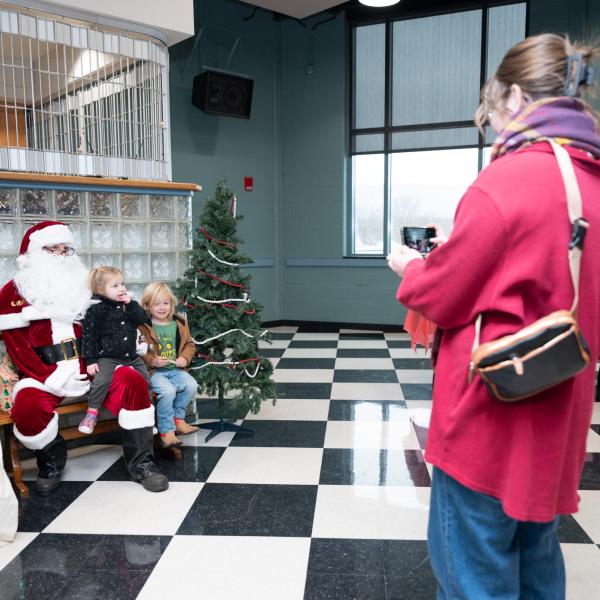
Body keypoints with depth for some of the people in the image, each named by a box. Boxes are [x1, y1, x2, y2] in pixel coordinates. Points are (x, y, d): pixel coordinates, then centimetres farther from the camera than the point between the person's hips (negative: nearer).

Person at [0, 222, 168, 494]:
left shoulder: (80, 285, 14)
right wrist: (54, 379, -19)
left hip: (86, 368, 3)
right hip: (43, 375, -3)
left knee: (133, 381, -22)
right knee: (27, 406, -34)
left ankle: (140, 461, -10)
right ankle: (52, 460, 0)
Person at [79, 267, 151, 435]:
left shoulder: (127, 303, 7)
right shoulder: (96, 309, -12)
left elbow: (142, 318, -2)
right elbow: (89, 335, -11)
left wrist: (131, 304, -15)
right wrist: (90, 360, -14)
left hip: (132, 356, 6)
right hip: (108, 357, -6)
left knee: (146, 380, 8)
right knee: (101, 381, -28)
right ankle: (92, 413, -9)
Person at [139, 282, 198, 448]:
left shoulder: (180, 323, 7)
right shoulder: (143, 326, -6)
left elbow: (189, 344, 14)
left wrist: (185, 358, -5)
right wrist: (152, 361, -20)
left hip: (176, 369, 5)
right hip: (154, 371, -4)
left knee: (191, 385, -19)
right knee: (167, 390, -29)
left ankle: (177, 418, 6)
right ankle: (166, 430, -11)